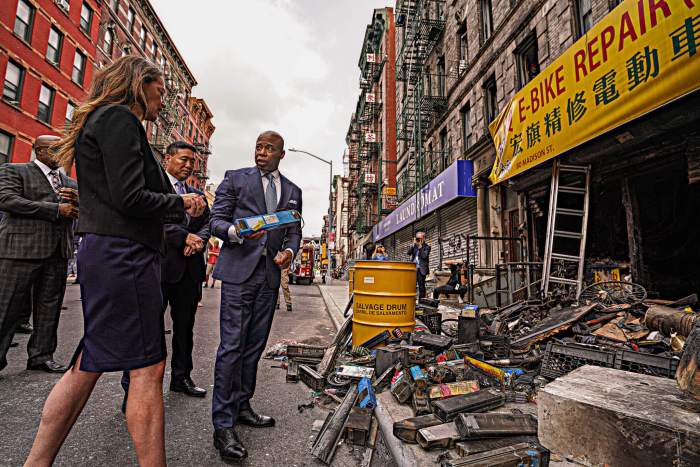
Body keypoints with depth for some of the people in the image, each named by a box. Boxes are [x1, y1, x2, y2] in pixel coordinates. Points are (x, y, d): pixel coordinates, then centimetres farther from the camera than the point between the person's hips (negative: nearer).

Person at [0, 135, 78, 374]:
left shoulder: (69, 182, 21)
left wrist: (78, 199, -4)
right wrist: (56, 209, -16)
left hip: (58, 253, 5)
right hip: (22, 249, -5)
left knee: (49, 308, 9)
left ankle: (41, 355, 18)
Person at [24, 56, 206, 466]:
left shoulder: (105, 120, 23)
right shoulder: (119, 118, -8)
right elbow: (131, 199, -19)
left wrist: (179, 208, 11)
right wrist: (182, 203, -3)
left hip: (107, 255, 10)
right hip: (123, 254, -10)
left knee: (89, 365, 14)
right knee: (148, 368, -4)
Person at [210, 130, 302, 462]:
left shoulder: (293, 191, 16)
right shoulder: (235, 178, 6)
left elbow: (294, 232, 16)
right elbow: (216, 220, 1)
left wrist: (289, 251, -5)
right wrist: (236, 232, -20)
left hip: (270, 274, 4)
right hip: (238, 271, -4)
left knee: (254, 345, 12)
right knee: (232, 346, -5)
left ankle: (242, 407, 27)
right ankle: (223, 425, 4)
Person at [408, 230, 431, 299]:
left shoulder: (427, 247, 1)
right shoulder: (415, 246, 15)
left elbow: (424, 256, -12)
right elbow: (409, 253, 2)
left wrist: (420, 247, -13)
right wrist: (413, 245, -3)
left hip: (421, 269, -4)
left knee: (421, 285, 0)